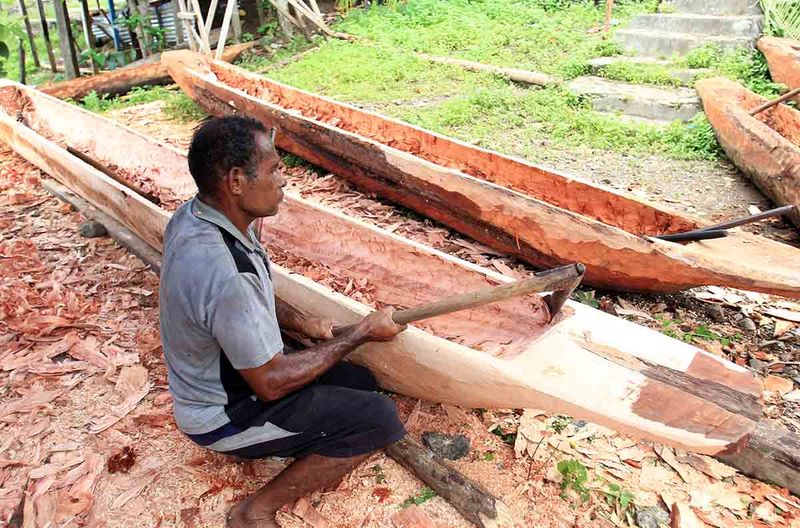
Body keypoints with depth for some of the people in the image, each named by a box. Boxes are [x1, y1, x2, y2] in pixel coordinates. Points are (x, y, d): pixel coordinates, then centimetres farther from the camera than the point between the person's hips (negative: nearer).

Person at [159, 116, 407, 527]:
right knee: (380, 419, -13)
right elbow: (270, 383, -26)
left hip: (229, 371, 9)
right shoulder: (222, 273, -37)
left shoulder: (194, 215, -8)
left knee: (360, 383, 11)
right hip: (224, 415, -8)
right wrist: (361, 332, -18)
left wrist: (302, 323, -2)